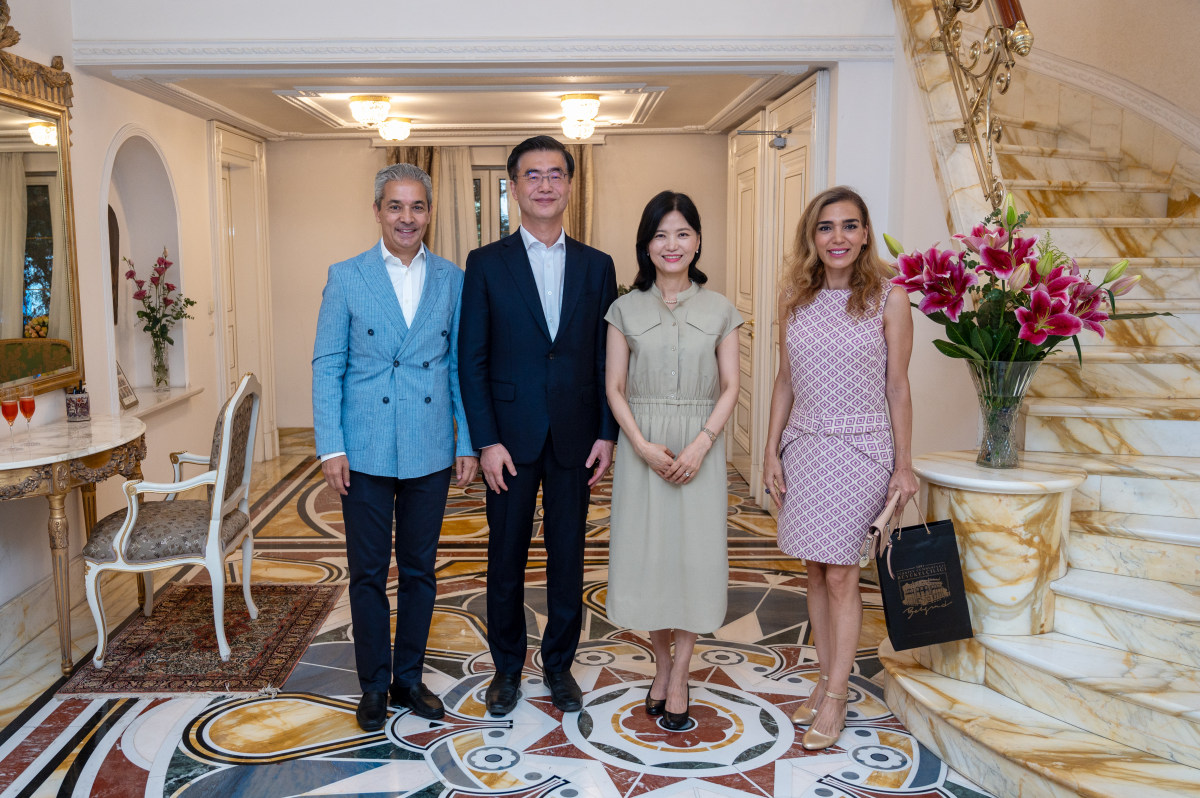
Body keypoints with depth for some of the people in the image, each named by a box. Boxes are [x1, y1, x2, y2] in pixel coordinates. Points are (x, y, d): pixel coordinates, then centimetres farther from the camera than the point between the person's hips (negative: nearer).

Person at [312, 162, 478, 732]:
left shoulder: (451, 279, 5)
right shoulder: (346, 277, 0)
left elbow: (460, 365, 7)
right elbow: (326, 365, -1)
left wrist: (467, 444, 2)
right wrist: (331, 447, -8)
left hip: (430, 451, 2)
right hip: (366, 450, -2)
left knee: (419, 571, 13)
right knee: (368, 573, 8)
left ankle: (409, 678, 29)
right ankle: (374, 685, 25)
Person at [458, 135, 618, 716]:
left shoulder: (597, 267, 6)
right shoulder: (486, 264, 0)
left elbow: (607, 359, 6)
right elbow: (471, 360, -3)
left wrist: (607, 434, -1)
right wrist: (486, 441, -10)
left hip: (575, 438, 2)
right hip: (511, 437, -1)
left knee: (567, 555, 11)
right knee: (506, 557, 9)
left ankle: (559, 663, 28)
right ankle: (507, 667, 27)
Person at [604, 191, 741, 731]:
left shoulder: (719, 310, 4)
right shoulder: (626, 309, 4)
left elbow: (730, 387, 1)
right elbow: (615, 389, 1)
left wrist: (700, 444, -14)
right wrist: (643, 445, -13)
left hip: (700, 448, 0)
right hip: (641, 448, 0)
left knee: (695, 554, 2)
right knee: (646, 552, 6)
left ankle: (679, 679, 15)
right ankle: (663, 664, 27)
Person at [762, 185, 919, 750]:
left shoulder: (888, 299, -5)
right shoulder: (795, 299, 5)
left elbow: (897, 387, -2)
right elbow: (785, 381, 9)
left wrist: (904, 465, -2)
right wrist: (772, 451, 5)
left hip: (860, 449, -4)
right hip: (804, 446, 4)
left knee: (840, 575, -2)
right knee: (817, 572, 11)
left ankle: (835, 698, 11)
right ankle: (827, 679, 25)